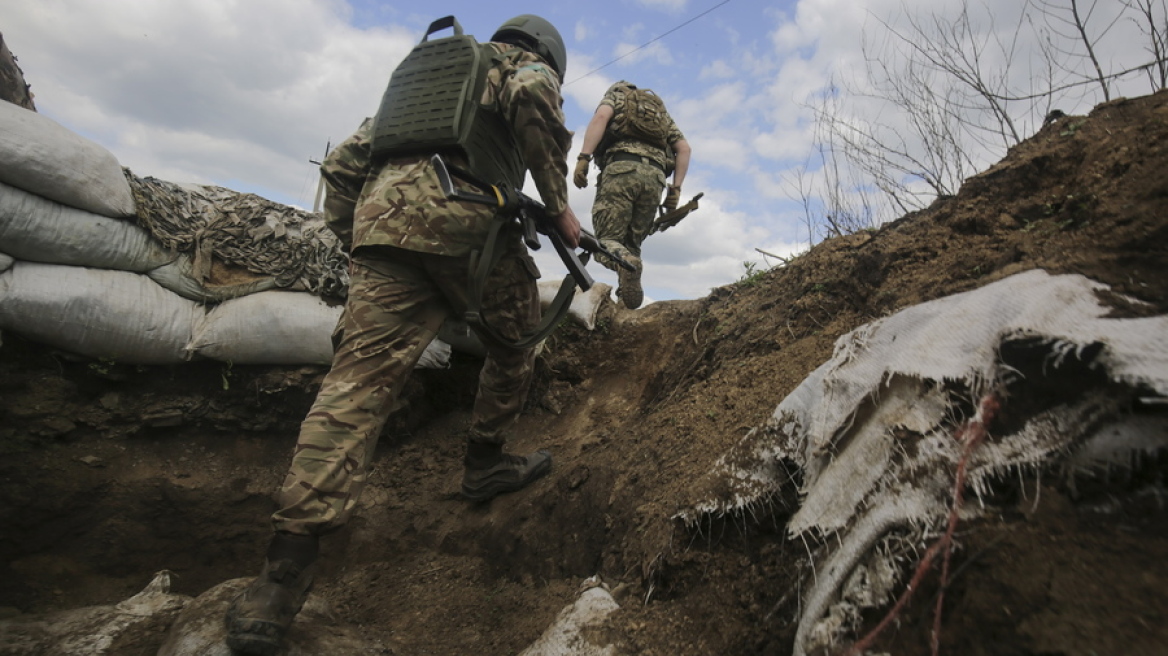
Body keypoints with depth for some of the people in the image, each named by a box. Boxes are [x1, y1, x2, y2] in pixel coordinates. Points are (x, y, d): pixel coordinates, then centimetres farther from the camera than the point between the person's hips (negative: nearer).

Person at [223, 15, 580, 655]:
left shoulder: (420, 70, 40)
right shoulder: (524, 66, 23)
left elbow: (342, 163, 31)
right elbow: (532, 100, -7)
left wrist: (352, 240, 31)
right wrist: (558, 203, -1)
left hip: (382, 217, 5)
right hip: (464, 217, -5)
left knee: (357, 380, -5)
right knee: (514, 337, 20)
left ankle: (284, 571, -10)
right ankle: (484, 463, 28)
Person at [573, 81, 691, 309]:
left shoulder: (615, 96, 24)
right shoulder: (661, 110, 36)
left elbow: (601, 117, -1)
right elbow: (684, 148, 20)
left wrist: (583, 158, -11)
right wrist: (676, 188, 12)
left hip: (622, 168, -4)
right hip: (655, 176, 4)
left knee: (607, 238, -4)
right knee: (632, 244, 10)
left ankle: (626, 264, -38)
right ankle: (627, 305, -10)